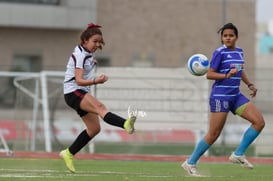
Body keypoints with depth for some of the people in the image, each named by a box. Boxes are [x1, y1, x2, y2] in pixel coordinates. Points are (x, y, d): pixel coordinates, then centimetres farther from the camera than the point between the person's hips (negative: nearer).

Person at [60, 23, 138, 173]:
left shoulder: (87, 53, 11)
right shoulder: (80, 55, -16)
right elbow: (79, 80, -26)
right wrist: (95, 81, -41)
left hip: (83, 93, 10)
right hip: (73, 92, -10)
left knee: (94, 128, 5)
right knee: (100, 107, -34)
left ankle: (69, 154, 17)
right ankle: (126, 124, -61)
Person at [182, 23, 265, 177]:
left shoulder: (239, 52, 11)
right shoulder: (220, 52, -10)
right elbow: (209, 74, -12)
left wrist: (250, 84, 16)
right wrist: (227, 75, -25)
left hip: (236, 96, 7)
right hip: (221, 96, -7)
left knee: (259, 122, -3)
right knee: (214, 135, -6)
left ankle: (238, 154, 5)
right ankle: (190, 163, 8)